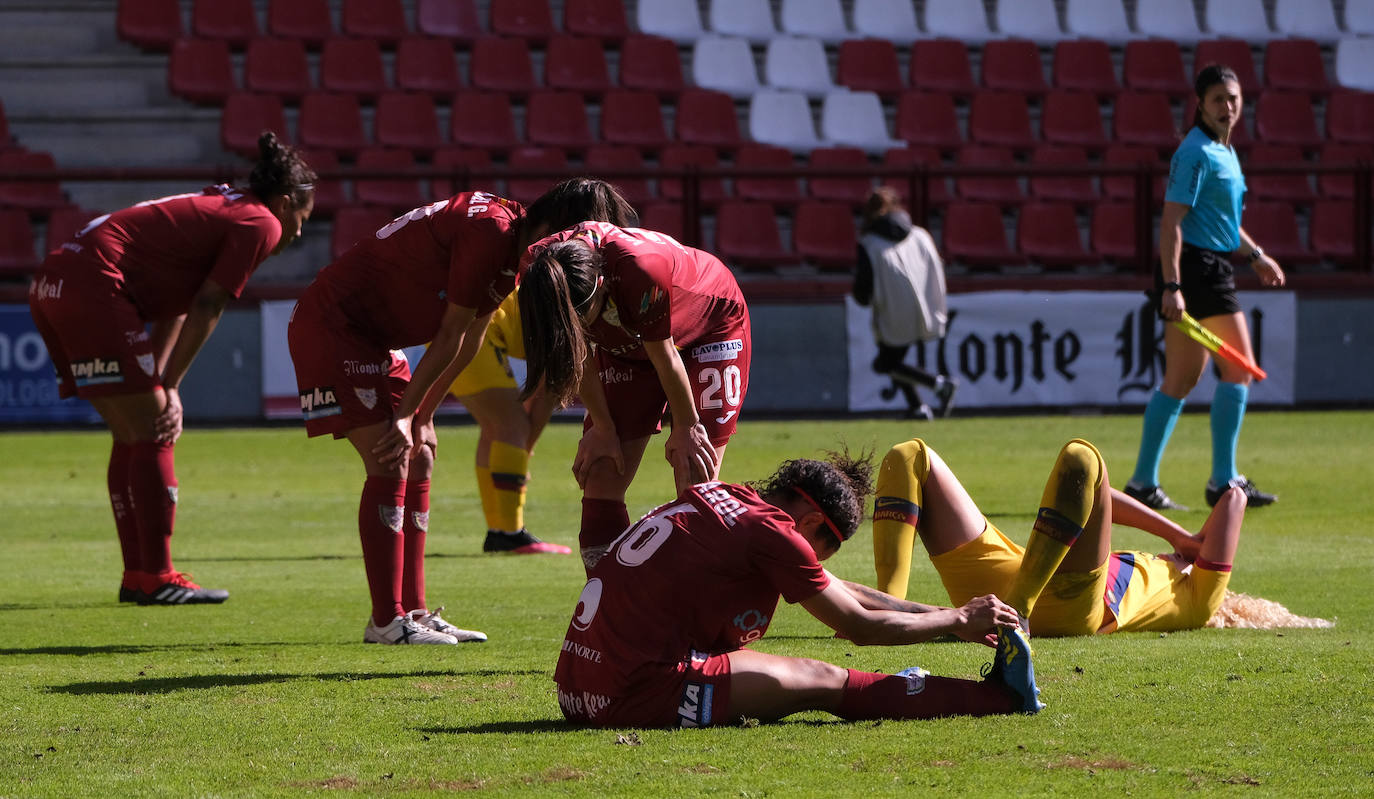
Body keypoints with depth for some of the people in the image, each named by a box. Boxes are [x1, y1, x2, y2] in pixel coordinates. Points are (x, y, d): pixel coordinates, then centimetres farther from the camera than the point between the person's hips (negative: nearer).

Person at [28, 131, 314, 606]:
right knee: (152, 432, -5)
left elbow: (174, 309, 23)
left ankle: (138, 575, 16)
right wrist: (169, 385, -4)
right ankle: (156, 578, -5)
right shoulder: (260, 224, -1)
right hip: (93, 285, -10)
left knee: (132, 436, 14)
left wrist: (159, 384, 16)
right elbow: (206, 308, -8)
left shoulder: (217, 208, 27)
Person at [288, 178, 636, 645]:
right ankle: (387, 621, -12)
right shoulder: (490, 231, -25)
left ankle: (411, 611, 12)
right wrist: (406, 416, -13)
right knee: (389, 463, -14)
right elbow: (451, 335, -19)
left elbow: (468, 343, 11)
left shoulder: (514, 248, 6)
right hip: (332, 326, -10)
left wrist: (422, 418, 10)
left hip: (373, 338, 10)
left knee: (419, 459, 9)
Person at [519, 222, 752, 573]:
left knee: (695, 482, -13)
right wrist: (603, 428, -4)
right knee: (601, 481, -6)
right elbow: (583, 357, -11)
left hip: (710, 329, -5)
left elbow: (664, 356, -26)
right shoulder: (539, 274, -28)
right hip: (625, 343, 5)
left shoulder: (641, 269, -43)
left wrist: (686, 427, -12)